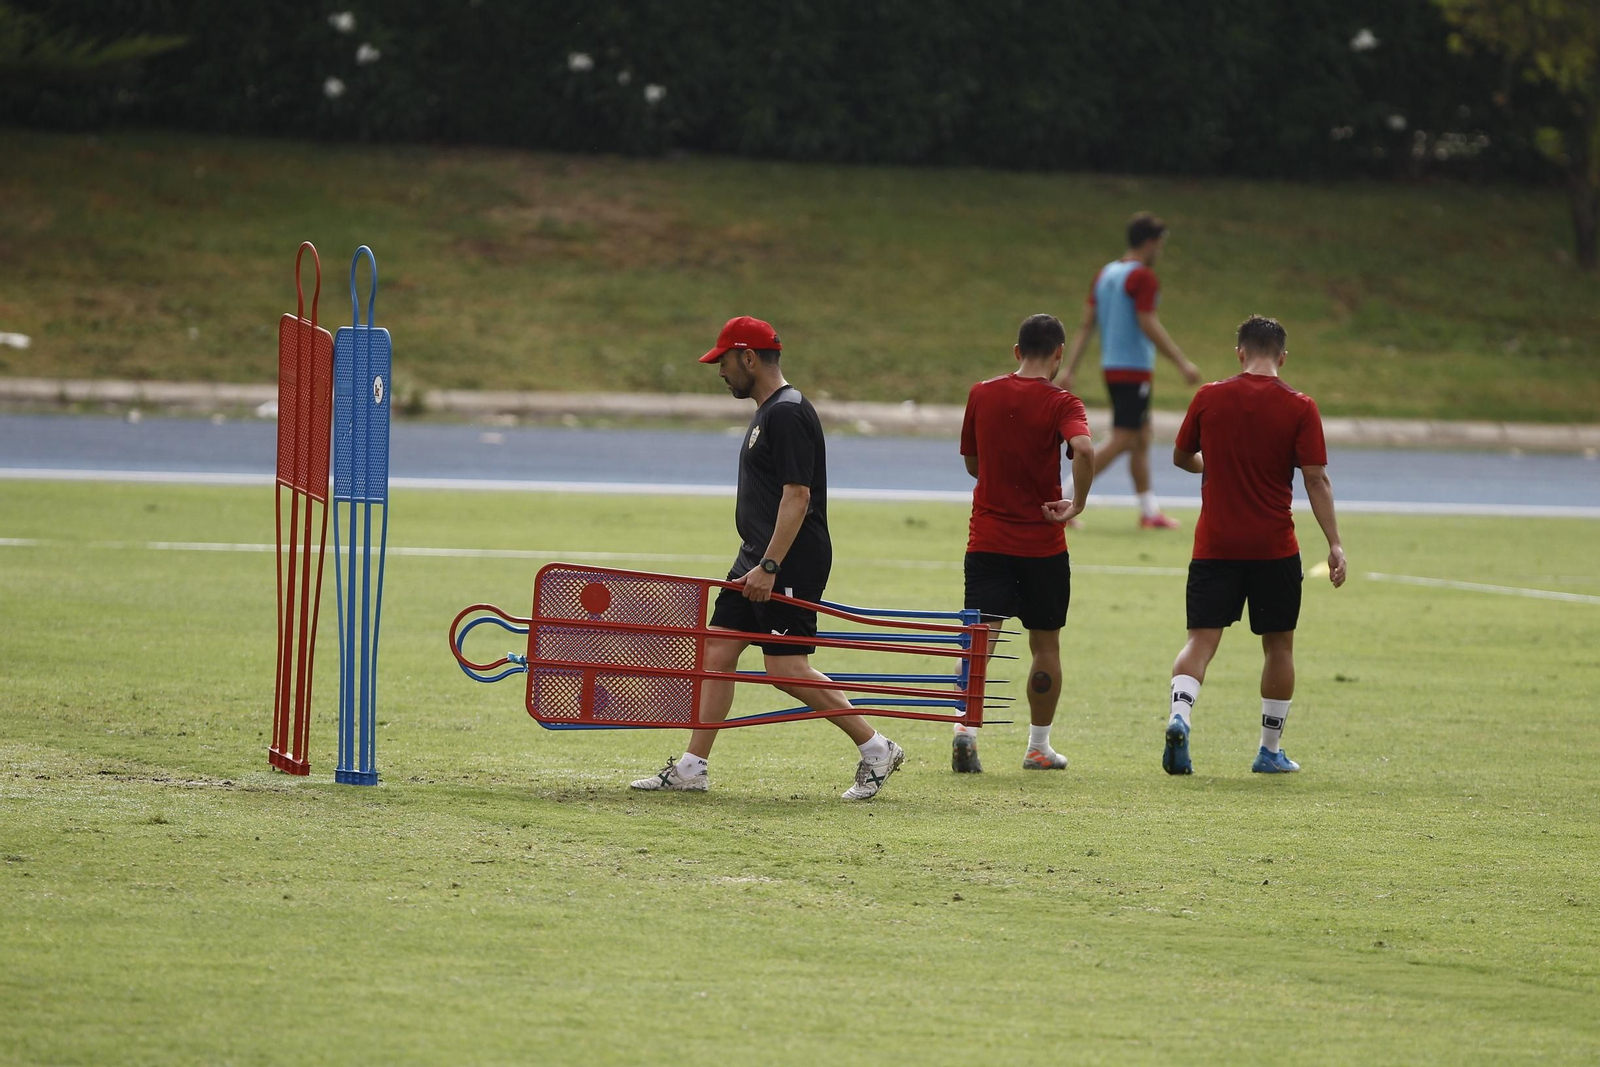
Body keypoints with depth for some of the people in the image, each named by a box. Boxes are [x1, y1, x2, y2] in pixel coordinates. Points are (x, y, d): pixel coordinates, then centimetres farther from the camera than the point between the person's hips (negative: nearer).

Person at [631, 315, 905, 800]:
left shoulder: (788, 414, -16)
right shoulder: (768, 412, 17)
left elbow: (797, 495, -22)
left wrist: (770, 566, -25)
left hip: (790, 563, -10)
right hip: (759, 561, 10)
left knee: (787, 668, -10)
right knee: (717, 653, 7)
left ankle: (875, 749, 0)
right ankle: (692, 767, 10)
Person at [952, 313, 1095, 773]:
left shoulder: (982, 395, 3)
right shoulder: (1060, 404, -9)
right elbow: (1083, 448, -29)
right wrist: (1078, 503, -17)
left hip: (987, 540, 2)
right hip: (1042, 543, -2)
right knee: (1045, 645, 13)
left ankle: (966, 728, -24)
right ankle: (1039, 747, 19)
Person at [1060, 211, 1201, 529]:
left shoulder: (1105, 274, 12)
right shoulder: (1143, 277, -13)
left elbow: (1085, 325, 10)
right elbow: (1148, 325, -20)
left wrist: (1070, 370, 9)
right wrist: (1183, 363, -16)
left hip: (1112, 367, 9)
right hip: (1134, 369, -9)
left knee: (1142, 441, 15)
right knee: (1123, 441, -8)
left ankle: (1149, 511, 18)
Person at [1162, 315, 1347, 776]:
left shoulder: (1208, 398, 0)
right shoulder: (1299, 408, -6)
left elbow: (1180, 456, 13)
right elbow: (1316, 480, -9)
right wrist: (1335, 545, -6)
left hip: (1214, 544, 1)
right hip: (1274, 547, -1)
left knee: (1202, 639, 0)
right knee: (1278, 645, 12)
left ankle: (1179, 716, -27)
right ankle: (1271, 750, 18)